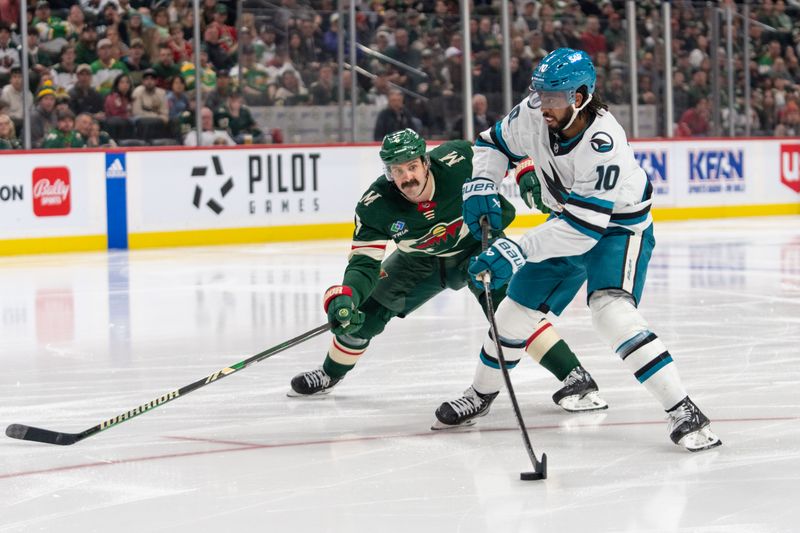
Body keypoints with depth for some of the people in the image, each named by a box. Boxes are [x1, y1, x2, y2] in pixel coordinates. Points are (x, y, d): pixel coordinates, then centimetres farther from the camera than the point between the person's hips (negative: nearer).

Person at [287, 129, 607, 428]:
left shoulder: (458, 160, -33)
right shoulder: (375, 206, -27)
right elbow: (364, 262, -26)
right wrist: (345, 297, -43)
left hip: (478, 245, -3)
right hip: (420, 261, 3)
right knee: (367, 310, 5)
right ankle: (331, 373, 36)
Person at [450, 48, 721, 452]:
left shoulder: (604, 144, -36)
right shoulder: (533, 115, -17)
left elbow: (583, 226, -37)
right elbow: (493, 144, 5)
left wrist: (518, 252, -40)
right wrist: (481, 187, -12)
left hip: (619, 228, -7)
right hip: (566, 224, 7)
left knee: (612, 312, -30)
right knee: (516, 311, 9)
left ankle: (683, 413, -29)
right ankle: (481, 395, 36)